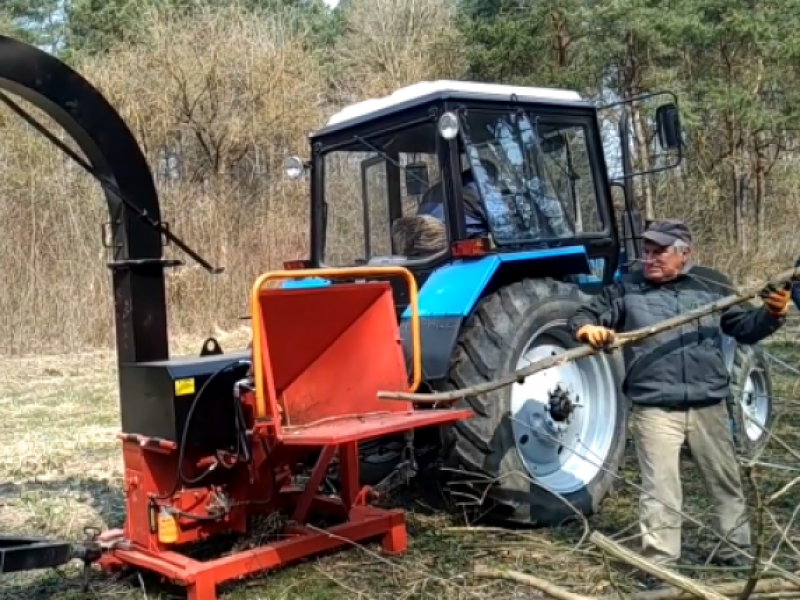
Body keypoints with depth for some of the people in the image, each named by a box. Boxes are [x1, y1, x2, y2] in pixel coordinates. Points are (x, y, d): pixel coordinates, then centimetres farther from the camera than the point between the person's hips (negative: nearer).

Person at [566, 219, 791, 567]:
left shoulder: (711, 285, 6)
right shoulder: (626, 290, 1)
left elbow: (745, 329, 11)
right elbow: (583, 317, 2)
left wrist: (771, 314, -9)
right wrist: (588, 330, -21)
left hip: (708, 406, 3)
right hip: (654, 409, -2)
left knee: (725, 481, 17)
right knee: (661, 490, -1)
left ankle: (735, 550, 37)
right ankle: (660, 563, 12)